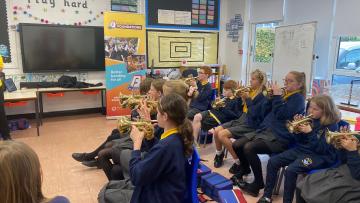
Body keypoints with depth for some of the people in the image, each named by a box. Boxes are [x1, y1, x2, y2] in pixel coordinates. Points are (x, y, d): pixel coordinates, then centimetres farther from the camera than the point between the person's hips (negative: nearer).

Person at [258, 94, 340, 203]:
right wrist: (298, 128, -8)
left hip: (319, 156, -7)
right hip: (301, 149, 7)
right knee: (272, 161, -7)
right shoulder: (311, 120, 6)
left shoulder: (331, 126, -11)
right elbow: (300, 140, 9)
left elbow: (322, 149, -19)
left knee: (291, 170, -30)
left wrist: (310, 132, -26)